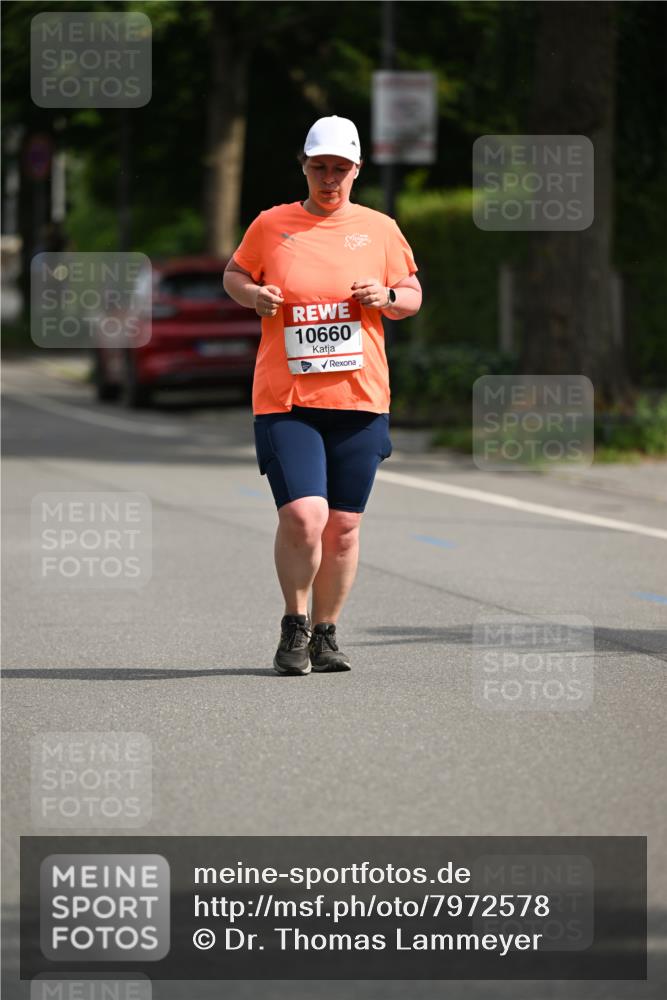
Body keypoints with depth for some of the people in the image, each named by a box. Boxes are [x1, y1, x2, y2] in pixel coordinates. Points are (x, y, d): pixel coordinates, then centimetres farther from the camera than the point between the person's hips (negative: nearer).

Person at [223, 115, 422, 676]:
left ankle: (325, 634, 20)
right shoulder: (271, 225, 5)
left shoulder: (380, 230, 8)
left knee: (344, 525, 4)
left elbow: (414, 295, 17)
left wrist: (387, 297, -6)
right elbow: (234, 274, 19)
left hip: (360, 399, 2)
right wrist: (253, 295, -3)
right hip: (285, 399, -2)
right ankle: (294, 627, 5)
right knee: (302, 515, -16)